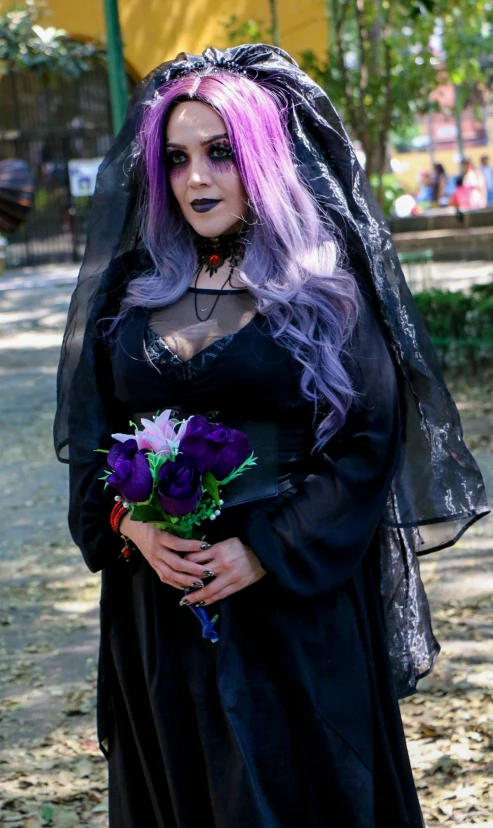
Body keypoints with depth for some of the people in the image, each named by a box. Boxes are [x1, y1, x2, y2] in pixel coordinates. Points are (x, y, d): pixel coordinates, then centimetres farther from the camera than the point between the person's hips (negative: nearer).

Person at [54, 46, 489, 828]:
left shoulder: (326, 286, -4)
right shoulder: (132, 290, 7)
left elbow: (371, 440, -9)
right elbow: (89, 432, 8)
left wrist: (266, 551, -17)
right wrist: (131, 525, -11)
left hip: (298, 602, -3)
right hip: (158, 604, 4)